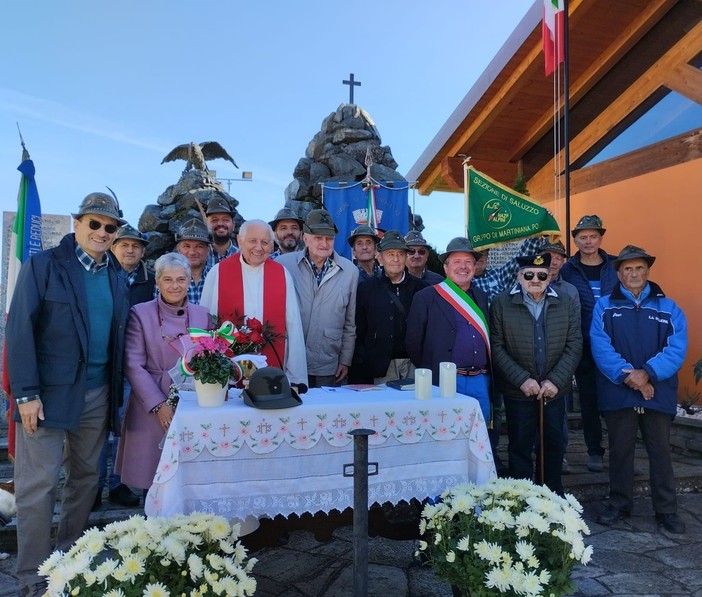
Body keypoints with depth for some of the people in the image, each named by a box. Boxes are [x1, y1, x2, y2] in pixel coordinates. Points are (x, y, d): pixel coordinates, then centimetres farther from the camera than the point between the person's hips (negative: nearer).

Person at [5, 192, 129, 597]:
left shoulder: (118, 276, 10)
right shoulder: (42, 266, -5)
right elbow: (19, 330, -10)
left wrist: (116, 392, 7)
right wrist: (26, 393, -15)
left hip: (98, 394, 5)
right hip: (50, 392, -5)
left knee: (86, 478, 15)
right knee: (39, 484, 2)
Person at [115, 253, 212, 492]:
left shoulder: (203, 315, 8)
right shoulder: (140, 313, -1)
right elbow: (133, 366, -5)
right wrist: (159, 405, -10)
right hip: (152, 408, -2)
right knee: (154, 478, 3)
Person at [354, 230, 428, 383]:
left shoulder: (421, 288, 6)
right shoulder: (366, 289, 4)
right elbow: (358, 331, 3)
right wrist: (362, 363, -3)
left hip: (415, 364, 1)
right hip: (382, 366, -1)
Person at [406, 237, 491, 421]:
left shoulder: (483, 298, 14)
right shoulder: (425, 298, -3)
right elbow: (413, 341, -2)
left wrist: (487, 374, 13)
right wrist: (429, 371, 3)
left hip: (481, 381, 5)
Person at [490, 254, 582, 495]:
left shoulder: (567, 304, 2)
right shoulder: (501, 304, -5)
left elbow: (574, 345, -2)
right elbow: (497, 347, -9)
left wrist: (555, 380, -12)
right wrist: (522, 379, -15)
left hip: (554, 390, 3)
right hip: (518, 391, -2)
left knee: (554, 445, 15)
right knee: (520, 448, 8)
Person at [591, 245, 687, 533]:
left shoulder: (668, 307, 6)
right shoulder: (604, 306, 3)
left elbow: (677, 348, -7)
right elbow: (600, 347, -9)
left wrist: (647, 373, -20)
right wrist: (627, 376, -20)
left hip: (658, 393, 1)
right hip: (618, 392, 0)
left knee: (660, 452, 9)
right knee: (620, 451, 11)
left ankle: (667, 510, 24)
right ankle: (619, 503, 27)